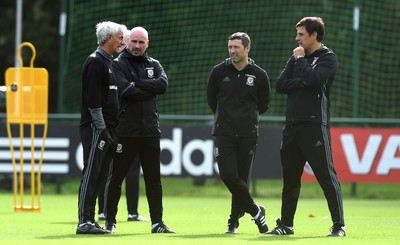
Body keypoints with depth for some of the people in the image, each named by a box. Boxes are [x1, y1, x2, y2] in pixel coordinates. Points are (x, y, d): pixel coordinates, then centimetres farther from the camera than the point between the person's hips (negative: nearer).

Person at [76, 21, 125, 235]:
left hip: (107, 129, 9)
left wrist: (111, 129, 17)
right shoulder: (95, 62, -10)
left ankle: (89, 221, 12)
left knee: (98, 176, 9)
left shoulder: (108, 62, 20)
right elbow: (92, 99, -17)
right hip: (96, 128, -9)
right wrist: (101, 128, -18)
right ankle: (84, 222, -10)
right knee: (91, 174, -9)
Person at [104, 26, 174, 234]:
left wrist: (137, 84, -12)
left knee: (154, 179, 6)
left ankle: (157, 222, 11)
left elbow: (163, 85, -7)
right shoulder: (118, 64, 0)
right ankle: (110, 221, 9)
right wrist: (149, 91, -8)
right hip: (125, 131, -4)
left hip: (150, 131, 4)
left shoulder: (154, 65, 13)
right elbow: (125, 90, -16)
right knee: (115, 177, 0)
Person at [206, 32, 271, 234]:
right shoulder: (219, 71, 2)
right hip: (223, 134, 0)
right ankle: (255, 211, 4)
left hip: (248, 134, 0)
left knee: (241, 178, 1)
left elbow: (263, 104, 14)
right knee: (228, 175, -13)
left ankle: (234, 220, 16)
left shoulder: (259, 75, 1)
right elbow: (211, 99, 16)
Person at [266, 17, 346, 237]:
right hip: (292, 125, 7)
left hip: (315, 125, -7)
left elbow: (312, 78, -19)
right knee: (289, 177, 12)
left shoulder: (328, 58, -2)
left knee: (326, 175, -9)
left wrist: (301, 59, -5)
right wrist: (302, 82, -8)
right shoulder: (296, 58, 18)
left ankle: (339, 225, -8)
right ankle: (286, 224, 21)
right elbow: (280, 85, 8)